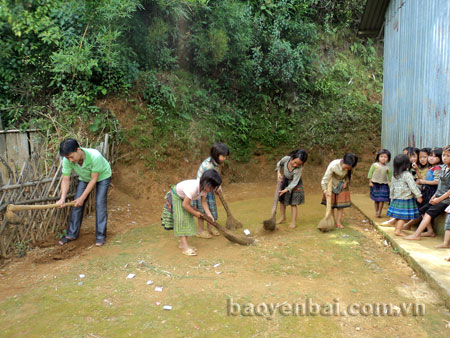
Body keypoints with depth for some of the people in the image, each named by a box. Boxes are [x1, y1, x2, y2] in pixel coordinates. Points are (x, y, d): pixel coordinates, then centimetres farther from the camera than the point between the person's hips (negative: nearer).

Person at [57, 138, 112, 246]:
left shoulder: (95, 156, -42)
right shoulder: (67, 160, -29)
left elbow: (94, 179, -32)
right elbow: (66, 180, -21)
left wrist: (82, 198, -27)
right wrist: (62, 198, -35)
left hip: (102, 176, -4)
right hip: (84, 178, 5)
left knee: (100, 204, -14)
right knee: (77, 204, 0)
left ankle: (100, 235, -5)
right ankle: (72, 234, 13)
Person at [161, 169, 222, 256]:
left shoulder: (204, 187, -16)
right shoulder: (193, 188, -41)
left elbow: (203, 201, -6)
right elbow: (185, 205, -34)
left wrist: (209, 214, -16)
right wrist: (195, 213, -20)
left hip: (184, 197, 8)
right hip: (175, 197, -8)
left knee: (188, 218, 5)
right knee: (181, 219, -14)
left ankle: (182, 243, 13)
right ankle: (185, 247, -15)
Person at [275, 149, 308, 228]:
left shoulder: (299, 169, -35)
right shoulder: (286, 158, -26)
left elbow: (294, 182, -29)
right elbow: (279, 164, -2)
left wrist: (286, 190, -35)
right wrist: (279, 173, -14)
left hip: (294, 184, -5)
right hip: (284, 181, 5)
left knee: (293, 203, -3)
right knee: (282, 200, 14)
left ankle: (293, 222, 8)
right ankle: (283, 217, 33)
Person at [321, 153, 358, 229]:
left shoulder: (349, 167, -23)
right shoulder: (333, 165, -35)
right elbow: (325, 178, -31)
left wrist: (346, 182, -11)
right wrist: (325, 190, -38)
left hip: (342, 185, 2)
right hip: (332, 184, -2)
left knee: (341, 203, -1)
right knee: (331, 202, 4)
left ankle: (338, 222, 5)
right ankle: (333, 220, 20)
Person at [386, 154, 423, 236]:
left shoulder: (395, 175, 6)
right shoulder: (407, 175, -15)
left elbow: (392, 187, 14)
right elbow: (413, 186, -16)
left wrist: (392, 197, 23)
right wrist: (418, 195, -9)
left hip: (396, 199, 7)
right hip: (406, 199, -7)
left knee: (398, 216, 14)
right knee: (403, 216, -2)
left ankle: (397, 229, 22)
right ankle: (398, 230, -4)